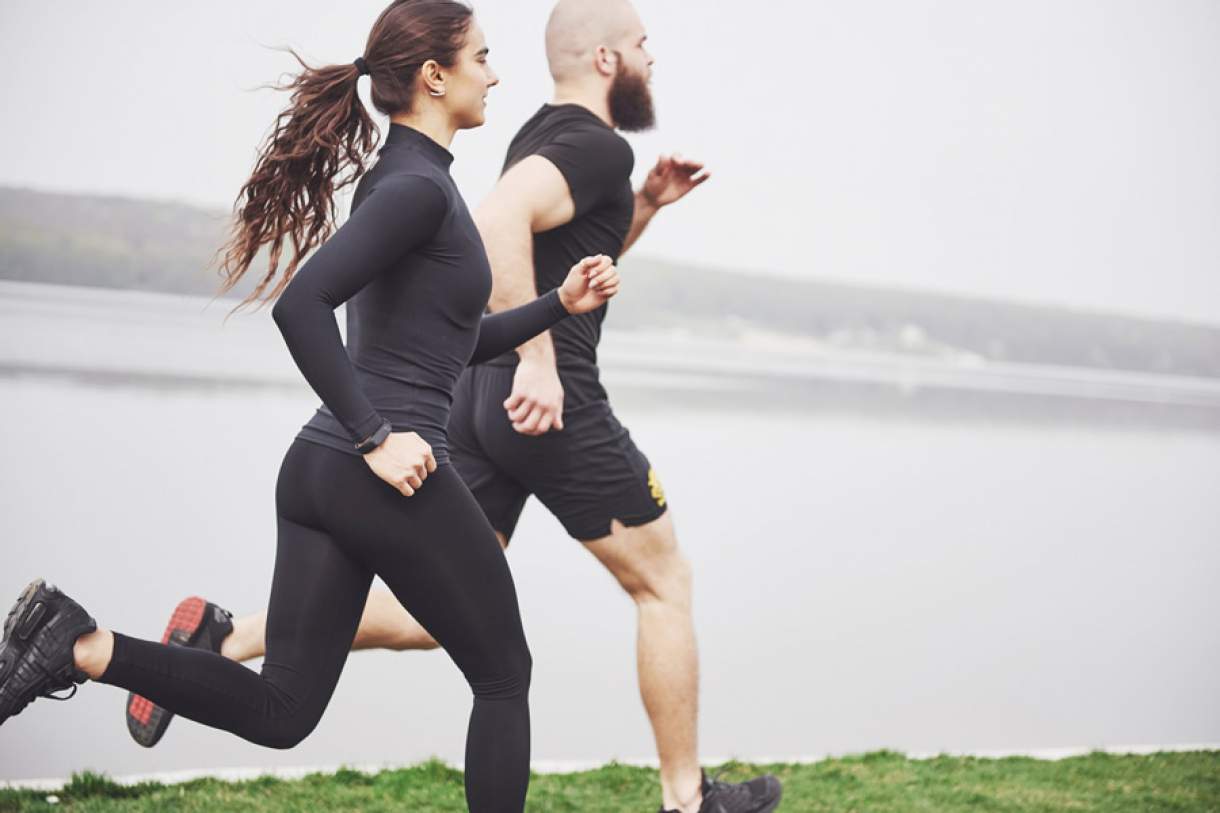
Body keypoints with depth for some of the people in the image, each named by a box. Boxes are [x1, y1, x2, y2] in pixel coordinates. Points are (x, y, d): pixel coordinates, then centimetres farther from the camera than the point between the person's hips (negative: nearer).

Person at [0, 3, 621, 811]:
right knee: (503, 677, 12)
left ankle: (84, 646, -8)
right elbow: (302, 303, -25)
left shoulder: (402, 178, 18)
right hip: (392, 480, -9)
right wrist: (377, 439, -22)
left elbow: (456, 342, 27)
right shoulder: (420, 186, -12)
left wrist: (560, 303, 18)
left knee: (280, 710, 7)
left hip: (316, 470, 9)